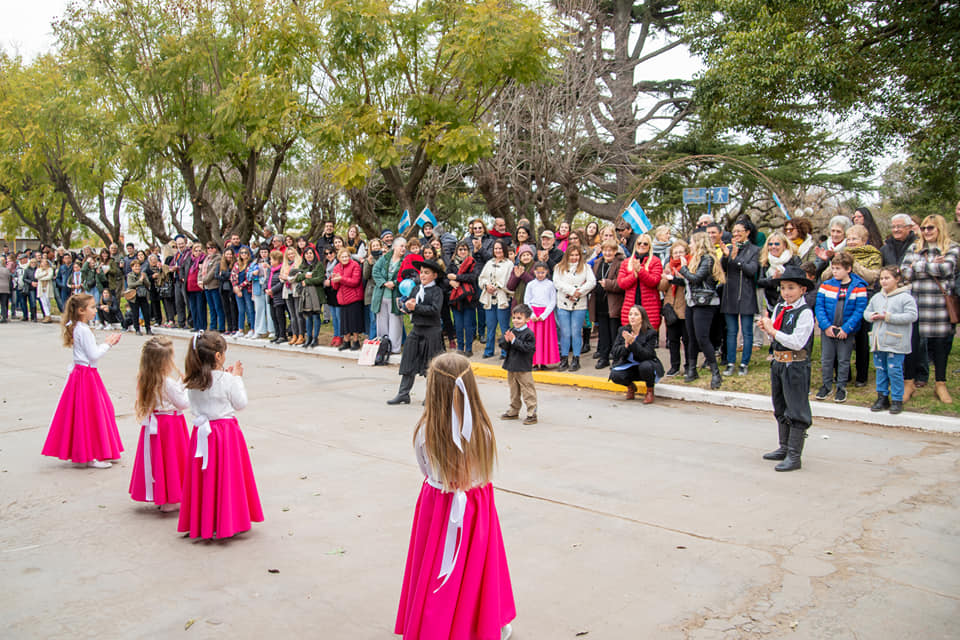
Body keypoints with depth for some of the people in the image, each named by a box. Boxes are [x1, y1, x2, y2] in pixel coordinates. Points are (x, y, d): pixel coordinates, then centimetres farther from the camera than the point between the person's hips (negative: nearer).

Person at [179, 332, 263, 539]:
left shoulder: (193, 381, 0)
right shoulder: (227, 380, -15)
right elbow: (240, 403, -5)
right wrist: (237, 378, 2)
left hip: (202, 432, 5)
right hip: (226, 431, -5)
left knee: (205, 478, 12)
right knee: (226, 476, 5)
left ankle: (203, 523, 19)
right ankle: (229, 521, 13)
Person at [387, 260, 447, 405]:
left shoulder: (437, 291, -8)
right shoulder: (416, 289, 11)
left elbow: (435, 309, -21)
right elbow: (406, 306, 7)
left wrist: (416, 307, -19)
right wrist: (408, 305, -16)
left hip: (431, 330, -6)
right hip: (416, 329, 6)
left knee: (431, 365, 3)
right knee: (409, 362, 7)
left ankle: (431, 395, 15)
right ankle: (403, 393, 12)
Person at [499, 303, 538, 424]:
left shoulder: (529, 334, -12)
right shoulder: (510, 331, 7)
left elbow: (527, 348, -21)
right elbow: (504, 347, 6)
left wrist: (514, 340, -23)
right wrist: (506, 341, -16)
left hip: (524, 368, -7)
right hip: (511, 367, 7)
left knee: (528, 391, -1)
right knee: (513, 390, 19)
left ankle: (532, 414, 5)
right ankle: (513, 411, 31)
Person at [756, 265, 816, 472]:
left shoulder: (805, 312, -15)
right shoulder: (779, 308, 8)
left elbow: (797, 342, -23)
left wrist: (772, 329, -19)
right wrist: (766, 328, -5)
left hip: (796, 365, -8)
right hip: (778, 362, 9)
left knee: (796, 410, -1)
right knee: (780, 408, 19)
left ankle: (794, 455, 5)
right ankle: (784, 448, 34)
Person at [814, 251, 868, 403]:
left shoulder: (858, 287, -6)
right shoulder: (826, 285, 0)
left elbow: (859, 311, -9)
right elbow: (819, 307, -3)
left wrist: (846, 328, -16)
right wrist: (826, 325, -14)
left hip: (846, 332, -2)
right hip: (827, 330, 2)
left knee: (844, 360, 8)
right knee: (826, 359, 9)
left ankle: (841, 387, 20)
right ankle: (827, 385, 23)